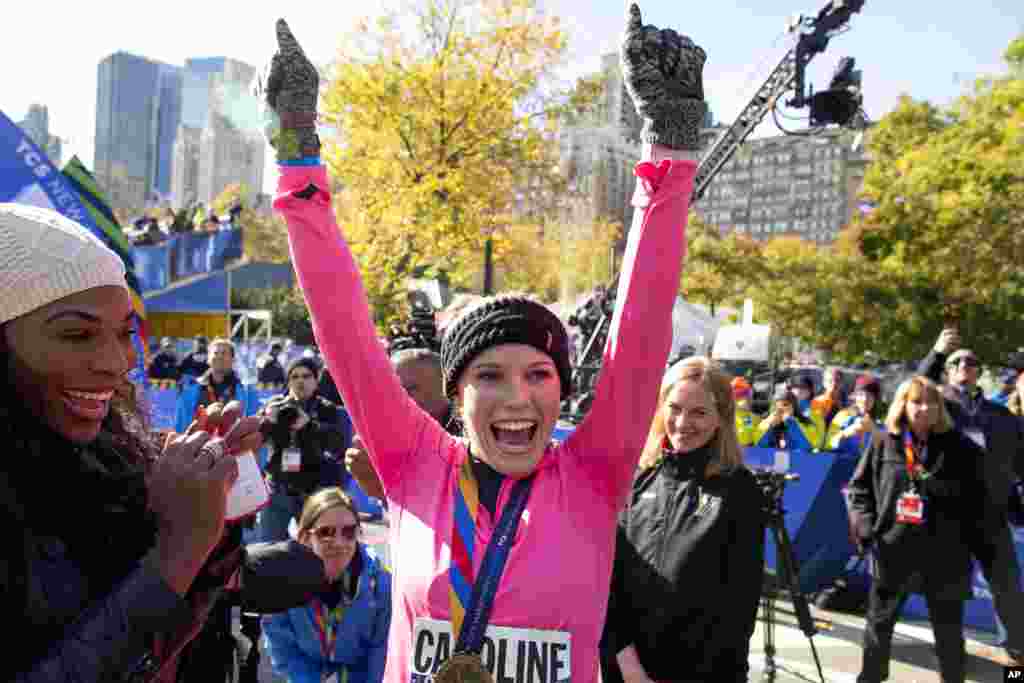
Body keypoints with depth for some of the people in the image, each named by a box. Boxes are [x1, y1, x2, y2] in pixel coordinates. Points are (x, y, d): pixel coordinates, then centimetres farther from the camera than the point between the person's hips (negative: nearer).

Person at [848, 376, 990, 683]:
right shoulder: (883, 445, 1)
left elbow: (978, 501, 3)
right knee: (878, 624, 15)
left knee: (949, 630, 14)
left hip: (945, 555, -1)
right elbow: (858, 488, 6)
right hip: (893, 552, 1)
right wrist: (867, 527, -5)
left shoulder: (960, 447, -1)